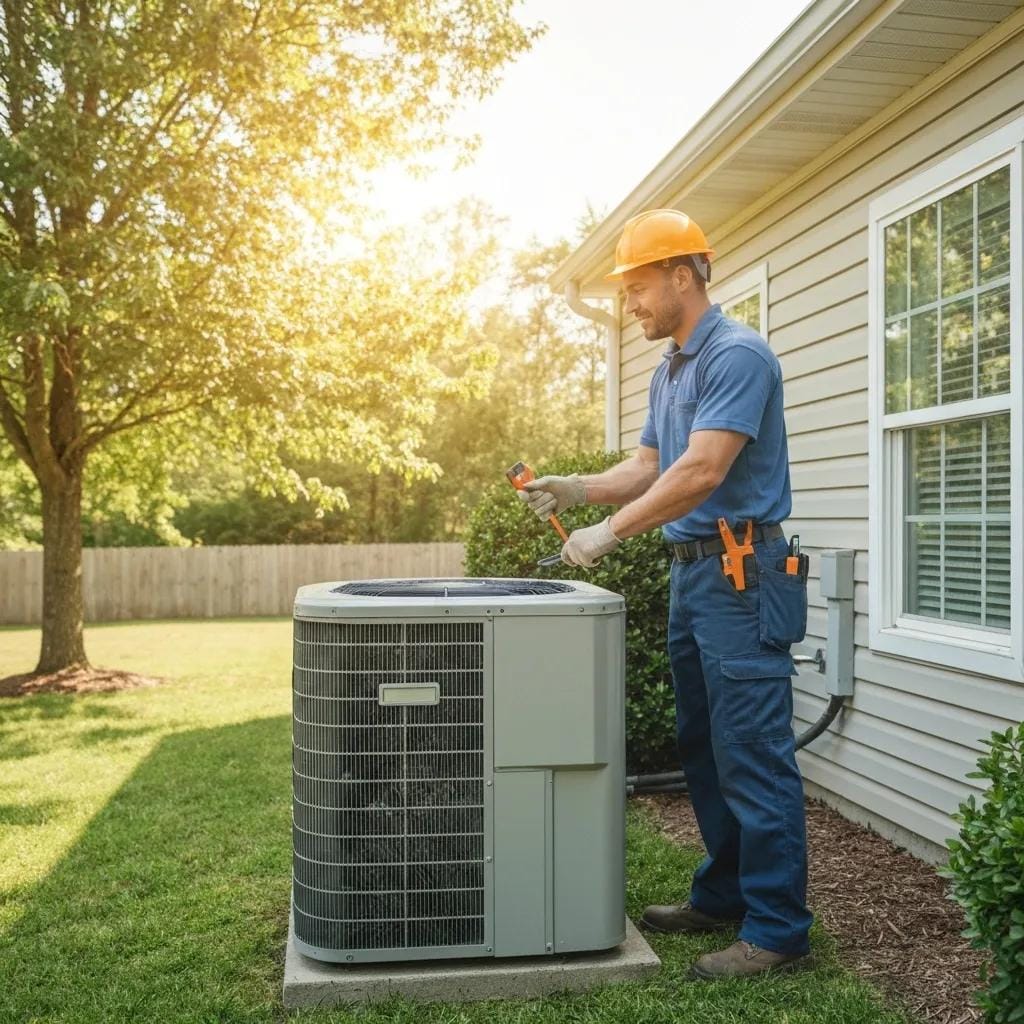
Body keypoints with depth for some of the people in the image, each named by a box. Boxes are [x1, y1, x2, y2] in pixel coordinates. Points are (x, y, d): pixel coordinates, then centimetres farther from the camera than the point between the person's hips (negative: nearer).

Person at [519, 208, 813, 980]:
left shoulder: (737, 355, -13)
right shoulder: (669, 372, 17)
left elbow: (701, 472, -22)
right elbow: (648, 469, 18)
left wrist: (612, 532, -18)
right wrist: (577, 490, 2)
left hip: (741, 574, -10)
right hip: (692, 571, 10)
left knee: (753, 755, -5)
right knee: (704, 748, 15)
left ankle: (778, 929, 5)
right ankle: (724, 896, 27)